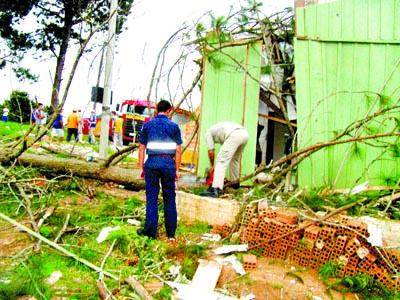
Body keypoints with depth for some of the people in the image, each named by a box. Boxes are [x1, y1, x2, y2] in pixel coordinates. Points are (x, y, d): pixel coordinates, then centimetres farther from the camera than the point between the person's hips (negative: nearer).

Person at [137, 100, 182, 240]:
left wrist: (141, 167, 9)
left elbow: (141, 148, 4)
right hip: (169, 163, 0)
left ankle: (150, 230, 10)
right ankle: (171, 232, 16)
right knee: (169, 198, 9)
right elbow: (178, 150, 2)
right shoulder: (174, 126, 4)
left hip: (152, 163, 0)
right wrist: (177, 169, 8)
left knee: (151, 197, 6)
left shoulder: (148, 125, 5)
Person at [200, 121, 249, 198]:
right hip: (244, 133, 8)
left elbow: (211, 151, 16)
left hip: (234, 135, -8)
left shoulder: (208, 132, 23)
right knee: (235, 158, 30)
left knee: (221, 161, -8)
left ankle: (216, 190, -19)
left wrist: (212, 166, 30)